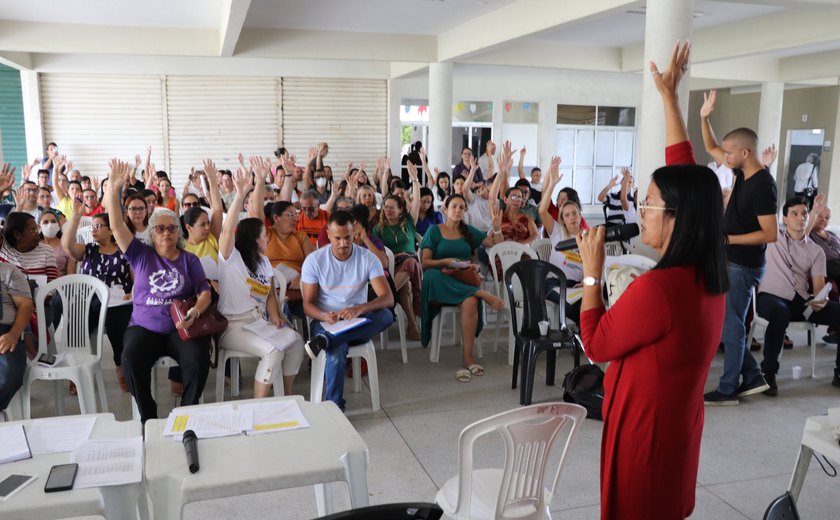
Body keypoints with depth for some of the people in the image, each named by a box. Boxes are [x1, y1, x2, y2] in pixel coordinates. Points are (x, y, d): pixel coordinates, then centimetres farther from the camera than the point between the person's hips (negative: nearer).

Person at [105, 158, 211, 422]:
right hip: (144, 327, 0)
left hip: (181, 328, 0)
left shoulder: (189, 259, 10)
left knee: (198, 359, -28)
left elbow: (204, 292, 3)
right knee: (131, 360, -28)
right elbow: (117, 226, 1)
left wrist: (195, 311, -19)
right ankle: (148, 417, -8)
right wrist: (113, 189, -8)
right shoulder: (140, 255, 10)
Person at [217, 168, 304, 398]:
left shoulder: (264, 262, 15)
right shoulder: (231, 258, -7)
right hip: (233, 325, -7)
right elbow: (227, 230, -25)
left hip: (260, 321, 7)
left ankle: (287, 394, 3)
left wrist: (275, 317, -5)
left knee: (296, 341, -13)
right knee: (273, 351, -27)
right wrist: (240, 195, -33)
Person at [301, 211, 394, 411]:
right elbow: (308, 304, -5)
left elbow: (388, 298, -15)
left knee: (386, 315, -31)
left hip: (357, 323, 2)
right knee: (337, 350, -37)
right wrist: (324, 316, -29)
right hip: (325, 322, -2)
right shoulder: (314, 260, -5)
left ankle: (324, 341, -37)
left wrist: (359, 309, -35)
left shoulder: (368, 258, -4)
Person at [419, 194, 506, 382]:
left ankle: (467, 358, -32)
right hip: (442, 282, -2)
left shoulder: (469, 231, 17)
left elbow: (496, 244, 18)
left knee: (470, 302, -33)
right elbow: (425, 263, 0)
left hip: (464, 281, 2)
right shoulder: (434, 231, 6)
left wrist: (496, 225, 2)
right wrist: (447, 261, -13)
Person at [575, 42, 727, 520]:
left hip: (646, 430, -8)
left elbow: (596, 344, -16)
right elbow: (684, 169, 2)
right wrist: (670, 96, 9)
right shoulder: (710, 272, -6)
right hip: (677, 424, 8)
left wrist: (592, 271, -11)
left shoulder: (659, 288, -31)